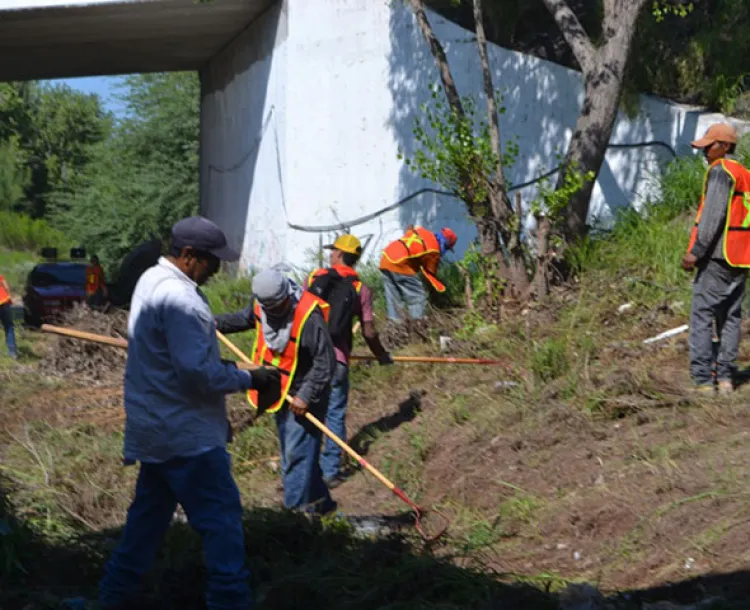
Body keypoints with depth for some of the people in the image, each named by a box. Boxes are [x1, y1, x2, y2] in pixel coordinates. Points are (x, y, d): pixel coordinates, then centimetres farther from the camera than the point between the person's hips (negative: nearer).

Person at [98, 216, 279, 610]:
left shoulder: (153, 280, 10)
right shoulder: (179, 298, -22)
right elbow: (198, 373, -25)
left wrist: (221, 365, 10)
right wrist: (248, 379, -14)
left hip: (157, 426, 10)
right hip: (185, 433, -10)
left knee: (150, 512, 20)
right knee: (222, 519, -4)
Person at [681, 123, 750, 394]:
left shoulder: (720, 171, -9)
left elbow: (713, 216, -18)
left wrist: (695, 252, -17)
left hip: (718, 258, -8)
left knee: (702, 316, -6)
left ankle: (702, 380, -8)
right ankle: (725, 377, 11)